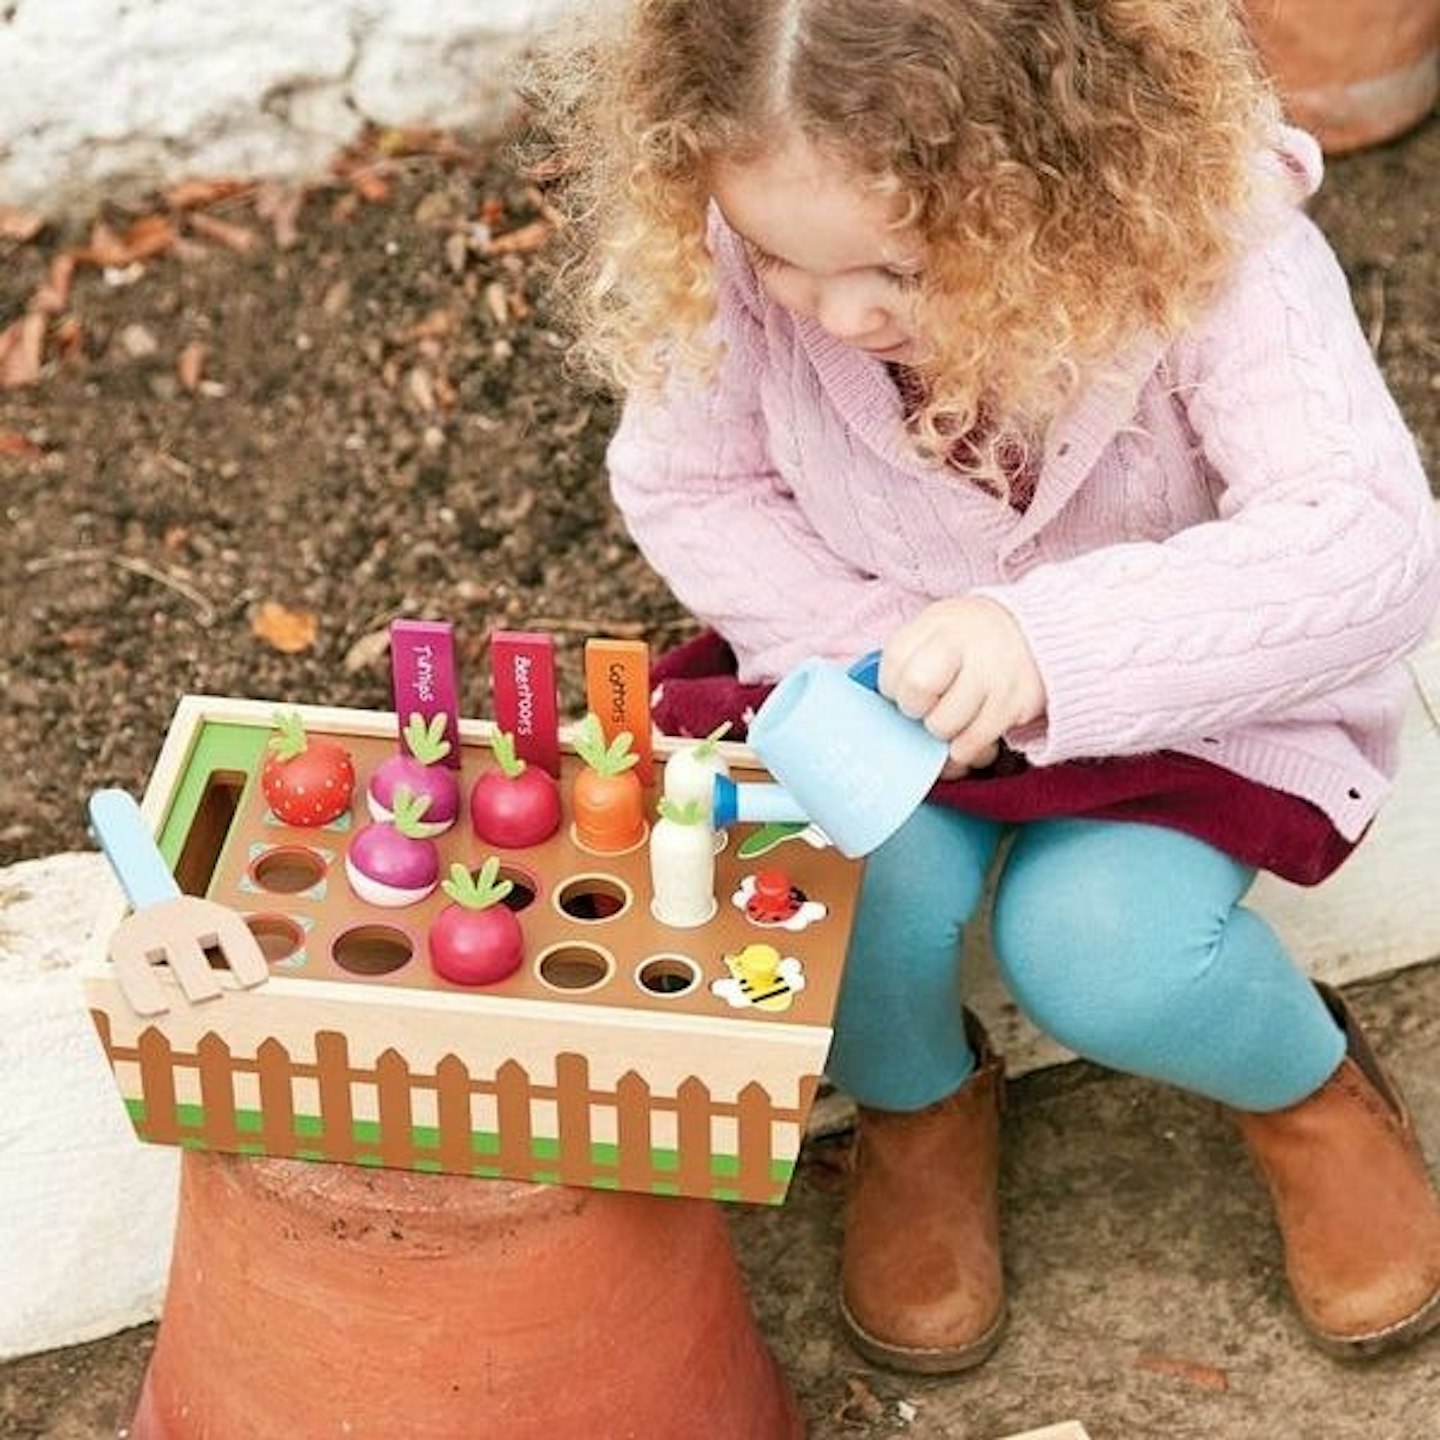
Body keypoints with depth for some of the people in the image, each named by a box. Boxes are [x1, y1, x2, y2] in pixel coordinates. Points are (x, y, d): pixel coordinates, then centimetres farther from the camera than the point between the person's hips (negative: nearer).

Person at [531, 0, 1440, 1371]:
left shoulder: (1208, 242, -32)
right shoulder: (737, 252, -24)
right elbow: (683, 486, -8)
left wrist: (1053, 639, -53)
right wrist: (880, 648, -23)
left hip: (1183, 682, -2)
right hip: (875, 659, 2)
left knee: (1101, 949, -27)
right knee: (867, 872, -28)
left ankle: (1309, 1089, 10)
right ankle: (918, 1108, 10)